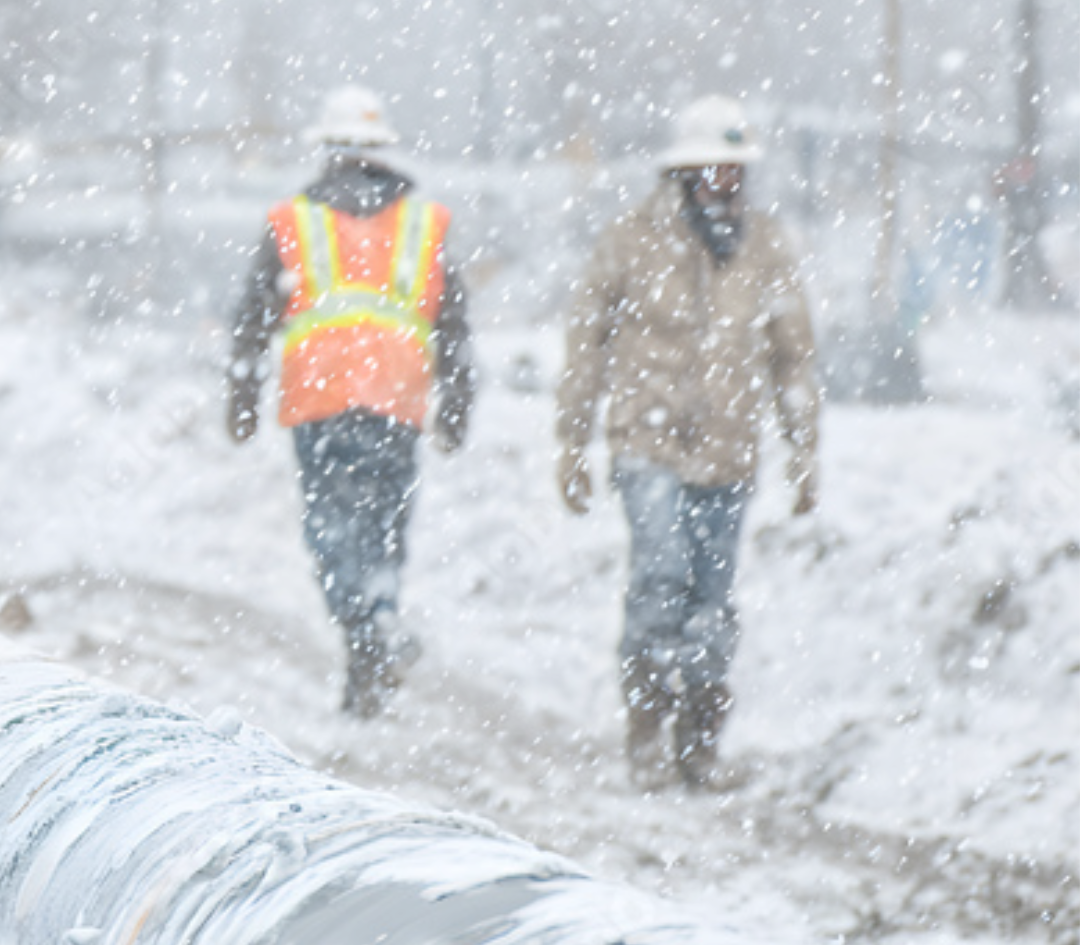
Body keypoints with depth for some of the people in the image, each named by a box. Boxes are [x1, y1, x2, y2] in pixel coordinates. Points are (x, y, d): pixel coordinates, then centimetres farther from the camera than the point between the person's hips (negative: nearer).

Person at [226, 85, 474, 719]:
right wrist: (456, 412, 18)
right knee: (384, 523, 8)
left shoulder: (292, 225, 7)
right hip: (398, 403, 2)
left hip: (318, 402, -2)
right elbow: (454, 329, 13)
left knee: (333, 524, -1)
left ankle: (369, 631, -24)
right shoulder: (424, 226, 11)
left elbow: (253, 326, 7)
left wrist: (242, 405, 15)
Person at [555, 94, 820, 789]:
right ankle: (648, 731, -12)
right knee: (662, 577, -19)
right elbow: (587, 347, 7)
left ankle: (701, 741, 17)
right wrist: (573, 448, 7)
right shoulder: (631, 244, 0)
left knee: (712, 596, 6)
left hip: (729, 454, 3)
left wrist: (805, 455, 13)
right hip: (650, 444, -3)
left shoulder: (767, 250, 7)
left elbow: (794, 359, 15)